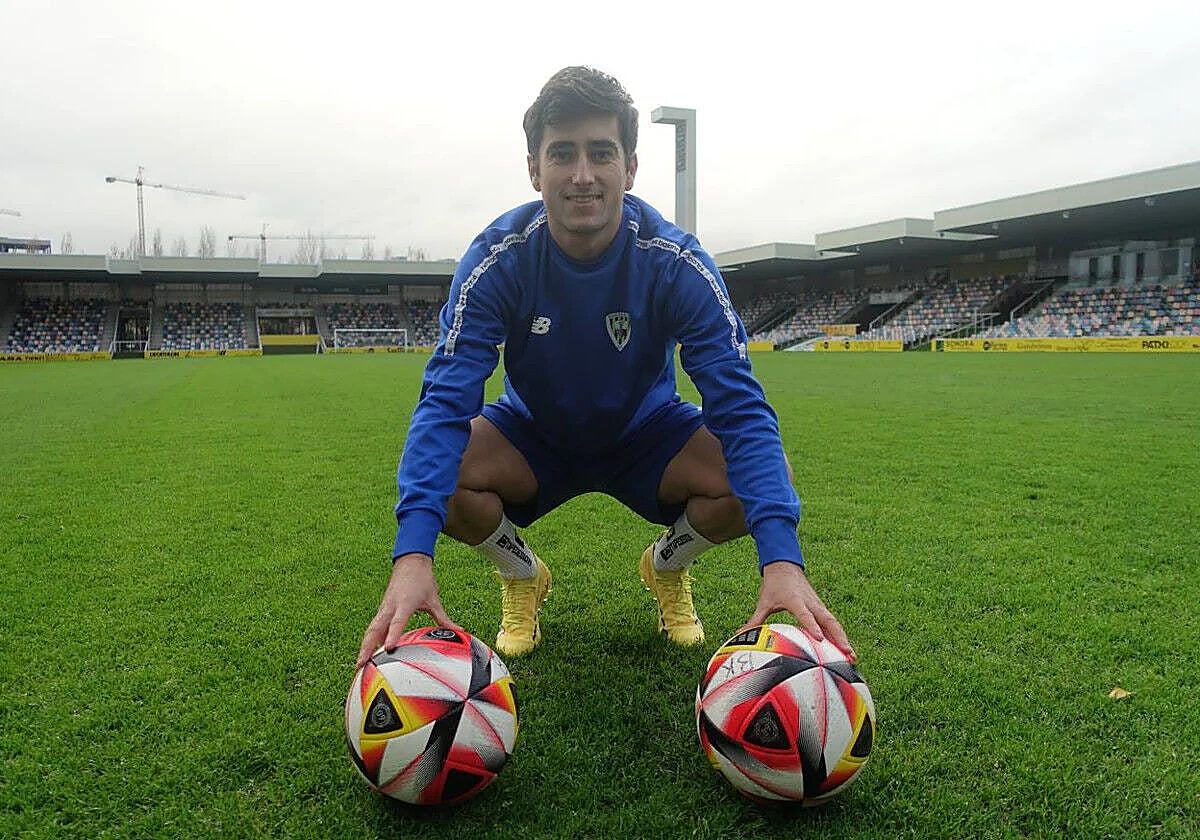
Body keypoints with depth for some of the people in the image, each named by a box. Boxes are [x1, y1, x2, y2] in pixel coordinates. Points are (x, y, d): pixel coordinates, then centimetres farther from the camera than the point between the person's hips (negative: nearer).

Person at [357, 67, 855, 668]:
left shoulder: (677, 262, -24)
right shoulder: (497, 257, -24)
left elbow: (739, 405, -31)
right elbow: (446, 399, -31)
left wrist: (782, 558, -45)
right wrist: (413, 555, -45)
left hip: (647, 436, 0)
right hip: (533, 436, 0)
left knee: (751, 478, -27)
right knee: (444, 474, -30)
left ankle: (667, 567, 9)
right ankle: (521, 577, 5)